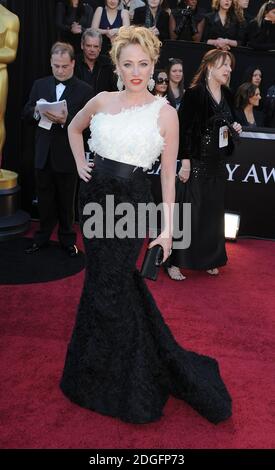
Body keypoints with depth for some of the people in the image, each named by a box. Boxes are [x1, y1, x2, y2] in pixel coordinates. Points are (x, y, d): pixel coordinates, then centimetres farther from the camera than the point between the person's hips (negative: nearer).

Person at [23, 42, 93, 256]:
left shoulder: (84, 90, -4)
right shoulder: (40, 85, 8)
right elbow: (26, 113, 6)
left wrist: (65, 120, -25)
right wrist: (37, 112, -15)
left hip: (68, 156, -3)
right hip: (43, 153, 3)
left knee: (66, 201, 9)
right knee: (45, 199, 13)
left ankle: (67, 239, 24)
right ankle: (42, 238, 27)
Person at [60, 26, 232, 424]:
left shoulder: (165, 113, -6)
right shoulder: (102, 101, 6)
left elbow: (168, 174, -5)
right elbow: (74, 128, 25)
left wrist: (167, 228, -7)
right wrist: (80, 164, 11)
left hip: (131, 201, -5)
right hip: (95, 195, 5)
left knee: (107, 289, -1)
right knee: (104, 279, 14)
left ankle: (116, 384, 21)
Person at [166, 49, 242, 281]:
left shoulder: (227, 96, 8)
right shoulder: (194, 94, -12)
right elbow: (183, 129, -15)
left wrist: (235, 129, 0)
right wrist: (185, 161, -19)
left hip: (218, 164, 7)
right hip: (197, 163, -7)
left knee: (214, 212, 12)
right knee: (188, 212, -2)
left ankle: (209, 259, 26)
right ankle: (175, 261, 10)